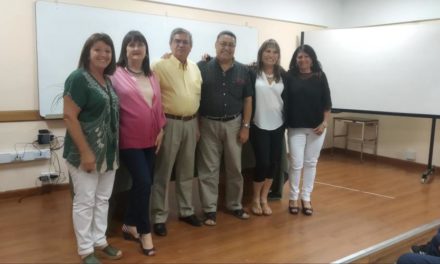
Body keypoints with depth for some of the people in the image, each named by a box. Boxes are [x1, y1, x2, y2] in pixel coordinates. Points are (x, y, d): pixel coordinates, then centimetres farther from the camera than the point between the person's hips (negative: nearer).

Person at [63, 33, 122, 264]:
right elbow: (70, 117, -17)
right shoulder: (78, 78, -12)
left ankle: (100, 242, 29)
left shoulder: (108, 80, 11)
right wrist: (85, 152, -21)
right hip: (86, 153, -7)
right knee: (85, 202, 4)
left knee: (103, 199, 15)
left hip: (109, 152, 8)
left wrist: (113, 149, 12)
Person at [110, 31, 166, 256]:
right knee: (143, 183, -9)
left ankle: (129, 225, 31)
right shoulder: (116, 75, -9)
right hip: (129, 140, -6)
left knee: (141, 184, 13)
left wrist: (161, 130, 7)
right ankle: (144, 231, 10)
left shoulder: (152, 76, 11)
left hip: (150, 139, 7)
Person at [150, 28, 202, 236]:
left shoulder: (195, 68, 11)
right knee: (163, 172, 1)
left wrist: (197, 124, 15)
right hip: (169, 123, -6)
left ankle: (186, 210, 30)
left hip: (190, 123, 6)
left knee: (187, 171, 16)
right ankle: (159, 217, 12)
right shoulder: (160, 66, -8)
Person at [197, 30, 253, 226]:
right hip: (208, 124, -2)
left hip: (233, 124, 3)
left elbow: (247, 100, 6)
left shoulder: (243, 71, 4)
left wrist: (245, 126, 0)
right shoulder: (202, 67, -4)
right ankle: (209, 209, 15)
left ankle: (235, 205, 28)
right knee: (208, 169, 4)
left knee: (235, 167, 12)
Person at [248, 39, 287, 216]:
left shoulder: (283, 75, 6)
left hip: (278, 126, 4)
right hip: (259, 126, -4)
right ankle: (255, 199, 18)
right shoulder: (253, 74, -4)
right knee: (262, 163, -3)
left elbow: (287, 99, 10)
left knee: (274, 163, 6)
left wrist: (287, 121, 7)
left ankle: (264, 198, 23)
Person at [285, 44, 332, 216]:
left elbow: (326, 102, 1)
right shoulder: (290, 77, 0)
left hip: (316, 127, 1)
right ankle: (293, 198, 15)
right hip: (296, 127, -1)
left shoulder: (320, 77, 2)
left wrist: (324, 122, -5)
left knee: (311, 163, 9)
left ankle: (306, 198, 19)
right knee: (296, 163, -1)